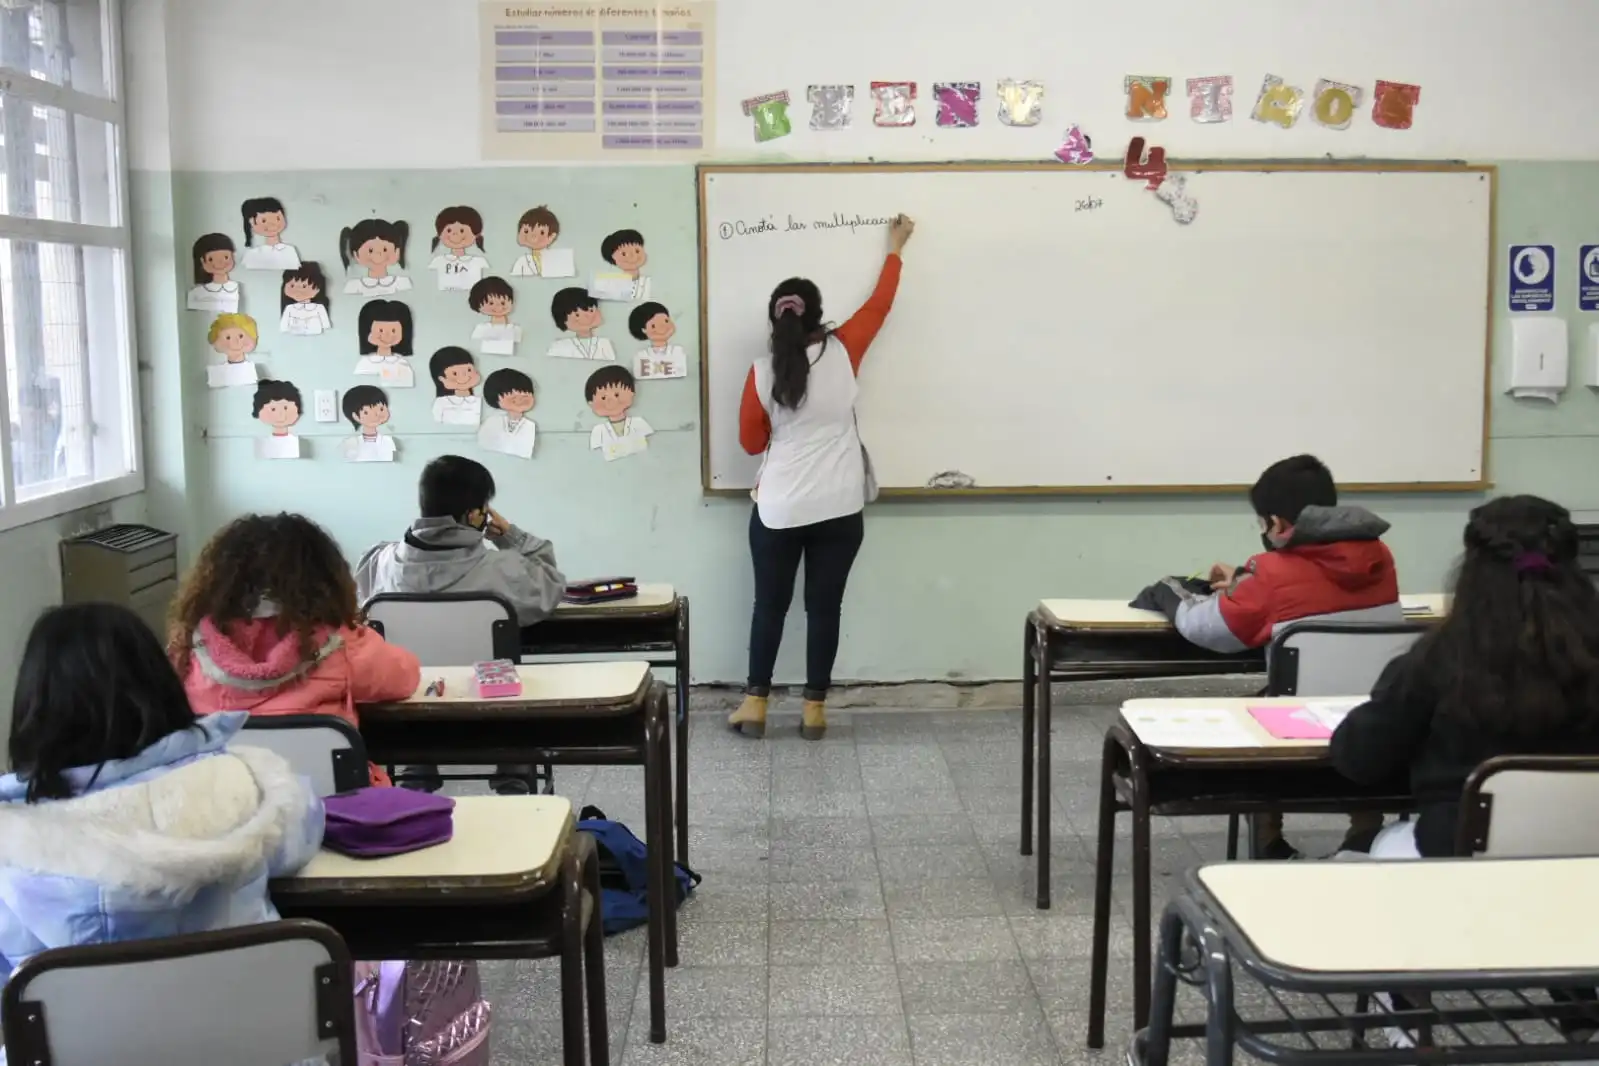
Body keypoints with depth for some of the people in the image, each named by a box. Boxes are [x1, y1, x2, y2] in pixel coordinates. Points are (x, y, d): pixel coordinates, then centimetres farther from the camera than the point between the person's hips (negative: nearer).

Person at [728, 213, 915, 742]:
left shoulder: (761, 373, -6)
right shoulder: (843, 353, -6)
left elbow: (752, 442, 4)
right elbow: (879, 304, 10)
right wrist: (895, 249, 23)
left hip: (778, 510, 0)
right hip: (839, 509, 0)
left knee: (770, 604, 12)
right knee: (824, 605, 7)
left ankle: (755, 704, 15)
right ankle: (814, 709, 12)